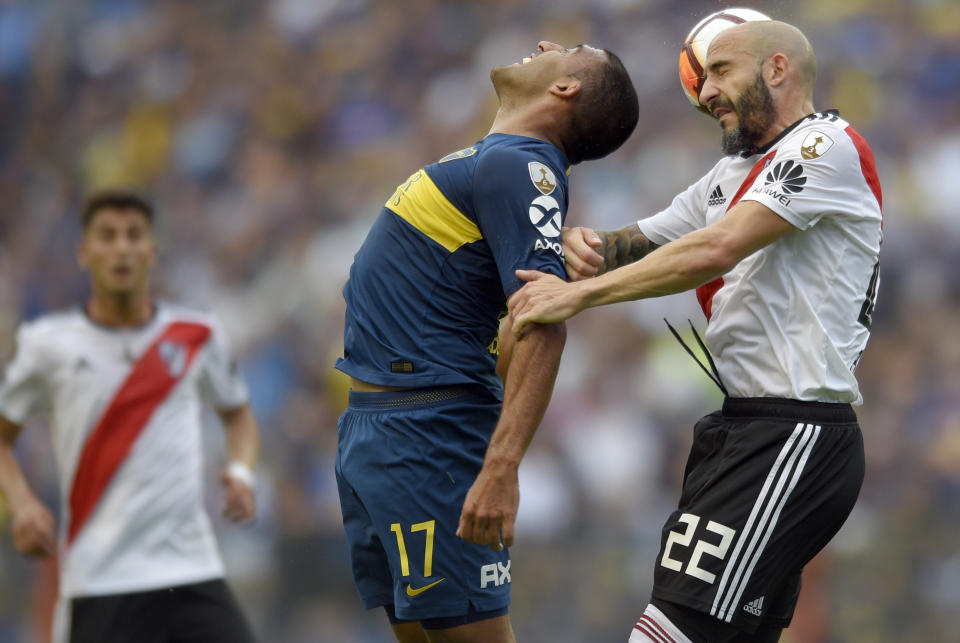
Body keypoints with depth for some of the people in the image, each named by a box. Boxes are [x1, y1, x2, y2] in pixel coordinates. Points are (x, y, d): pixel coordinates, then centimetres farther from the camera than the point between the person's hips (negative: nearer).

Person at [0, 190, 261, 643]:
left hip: (192, 570, 2)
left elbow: (238, 414, 24)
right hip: (99, 583, -2)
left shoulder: (197, 335, 7)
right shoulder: (49, 343, 2)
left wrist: (240, 473, 3)